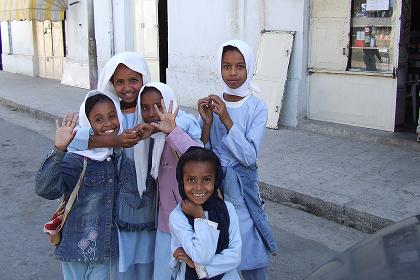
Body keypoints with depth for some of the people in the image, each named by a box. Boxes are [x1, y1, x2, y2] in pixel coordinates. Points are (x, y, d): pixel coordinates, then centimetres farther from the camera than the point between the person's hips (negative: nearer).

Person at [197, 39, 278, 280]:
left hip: (242, 188, -2)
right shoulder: (212, 104, -1)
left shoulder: (257, 107, -8)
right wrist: (207, 123, -18)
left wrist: (226, 120, -23)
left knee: (252, 260, 5)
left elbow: (250, 157, -18)